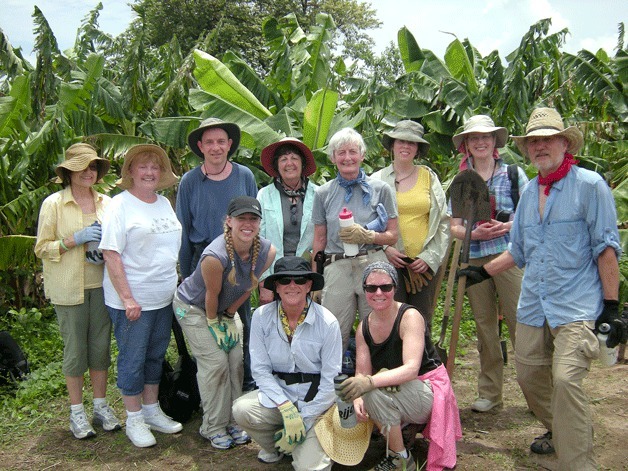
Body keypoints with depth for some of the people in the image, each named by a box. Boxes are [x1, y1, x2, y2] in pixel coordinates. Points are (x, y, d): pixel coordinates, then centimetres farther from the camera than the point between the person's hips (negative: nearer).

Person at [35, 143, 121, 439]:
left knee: (101, 346, 9)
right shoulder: (53, 204, -3)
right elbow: (42, 248, -4)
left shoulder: (106, 203, 7)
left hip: (101, 285, 3)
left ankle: (101, 406, 23)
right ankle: (76, 412, 18)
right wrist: (75, 240, -16)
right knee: (75, 350, 4)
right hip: (69, 289, -3)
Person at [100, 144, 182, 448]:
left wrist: (179, 285, 13)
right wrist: (127, 298, -19)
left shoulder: (164, 203, 10)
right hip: (131, 301, -7)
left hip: (163, 298, 7)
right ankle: (134, 420, 19)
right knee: (132, 360, 5)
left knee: (156, 356, 16)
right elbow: (111, 254, -16)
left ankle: (152, 411, 31)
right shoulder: (121, 205, -10)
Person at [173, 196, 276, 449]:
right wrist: (213, 324, -9)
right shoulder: (215, 256, -38)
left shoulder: (268, 252, -20)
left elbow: (250, 286, -6)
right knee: (216, 363, -10)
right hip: (192, 307, -5)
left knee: (236, 361, 1)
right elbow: (212, 294, -23)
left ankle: (233, 421, 17)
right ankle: (213, 428, 6)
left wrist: (229, 316, 0)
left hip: (225, 309, 6)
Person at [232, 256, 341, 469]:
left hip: (316, 401, -3)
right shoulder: (262, 316, -8)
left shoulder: (327, 322, -14)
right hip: (278, 394, 3)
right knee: (242, 409, -25)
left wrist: (303, 420, -13)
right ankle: (275, 448, 8)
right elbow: (260, 369, -7)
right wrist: (286, 408, -18)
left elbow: (330, 381, -10)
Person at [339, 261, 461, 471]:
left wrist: (371, 382, -46)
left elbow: (411, 368, -31)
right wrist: (358, 399, -30)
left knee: (376, 390, -31)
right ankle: (402, 428, 16)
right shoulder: (364, 328, -1)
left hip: (427, 392, -8)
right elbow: (362, 373, -7)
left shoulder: (409, 317, -20)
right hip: (395, 394, 8)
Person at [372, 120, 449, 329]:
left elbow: (443, 221, 8)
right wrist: (385, 248, -11)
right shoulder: (378, 180, 6)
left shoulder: (429, 177, 10)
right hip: (390, 262, -2)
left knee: (422, 323, 6)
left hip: (425, 264, 2)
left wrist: (430, 256, -1)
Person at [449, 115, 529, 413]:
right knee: (484, 326, 9)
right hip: (474, 259, 3)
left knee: (519, 322, -7)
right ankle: (489, 393, 19)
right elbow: (454, 228, 9)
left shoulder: (513, 173, 6)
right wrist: (475, 233, -11)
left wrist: (507, 226, -14)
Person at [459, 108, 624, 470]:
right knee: (529, 377, 12)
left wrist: (612, 305, -10)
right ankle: (559, 433, 37)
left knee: (566, 379, -20)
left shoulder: (590, 185, -3)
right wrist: (484, 272, 19)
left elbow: (606, 248, -7)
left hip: (577, 306, -6)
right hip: (533, 306, 7)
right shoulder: (529, 193, 15)